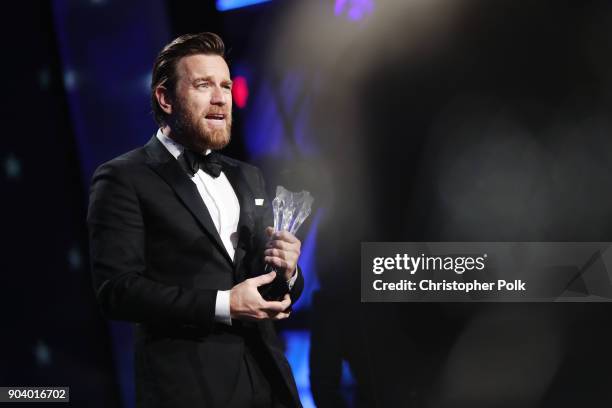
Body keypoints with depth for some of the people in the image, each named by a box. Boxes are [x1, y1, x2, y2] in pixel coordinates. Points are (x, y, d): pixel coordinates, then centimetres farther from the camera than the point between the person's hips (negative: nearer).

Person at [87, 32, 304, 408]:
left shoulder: (248, 177, 14)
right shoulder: (123, 179, -5)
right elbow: (116, 289, -14)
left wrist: (286, 273, -5)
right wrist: (222, 305, -20)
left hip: (267, 377, 6)